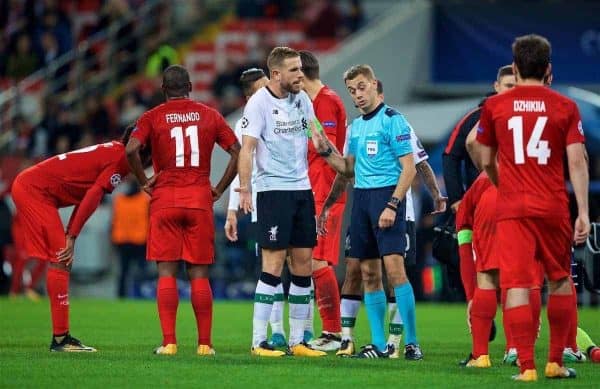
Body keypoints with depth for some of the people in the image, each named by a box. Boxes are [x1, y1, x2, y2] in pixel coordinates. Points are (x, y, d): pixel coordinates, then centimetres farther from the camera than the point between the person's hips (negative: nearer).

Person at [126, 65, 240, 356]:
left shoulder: (153, 117, 2)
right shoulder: (209, 115, 8)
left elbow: (131, 149, -14)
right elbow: (237, 151, 3)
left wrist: (144, 182, -2)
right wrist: (220, 188, 8)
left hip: (165, 201, -1)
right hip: (200, 201, 1)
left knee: (167, 273, 0)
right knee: (199, 275, 5)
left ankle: (169, 342, -6)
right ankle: (204, 343, 3)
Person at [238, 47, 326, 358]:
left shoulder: (302, 99, 9)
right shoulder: (259, 102, -10)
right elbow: (247, 148, -15)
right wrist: (244, 189, -23)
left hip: (302, 189, 7)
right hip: (273, 189, -7)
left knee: (303, 265, 6)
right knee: (273, 265, -10)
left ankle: (297, 341, 12)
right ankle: (259, 341, -6)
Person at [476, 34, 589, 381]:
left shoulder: (495, 106, 4)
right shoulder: (566, 108, 1)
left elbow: (487, 162, 12)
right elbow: (577, 162, -5)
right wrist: (583, 213, -4)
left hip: (511, 209, 0)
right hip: (553, 208, 0)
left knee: (517, 285, -4)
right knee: (560, 281, 17)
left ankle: (527, 366, -12)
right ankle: (556, 362, 19)